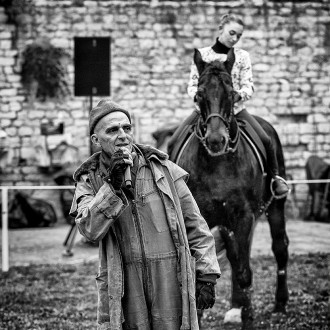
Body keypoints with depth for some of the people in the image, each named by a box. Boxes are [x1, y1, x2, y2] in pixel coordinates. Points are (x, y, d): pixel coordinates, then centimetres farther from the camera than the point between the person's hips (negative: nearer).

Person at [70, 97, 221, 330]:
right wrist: (112, 186, -20)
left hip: (172, 281, 0)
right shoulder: (89, 181, 4)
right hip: (122, 289, 0)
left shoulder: (165, 170, 5)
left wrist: (206, 277, 3)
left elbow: (195, 227, 8)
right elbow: (90, 230, -14)